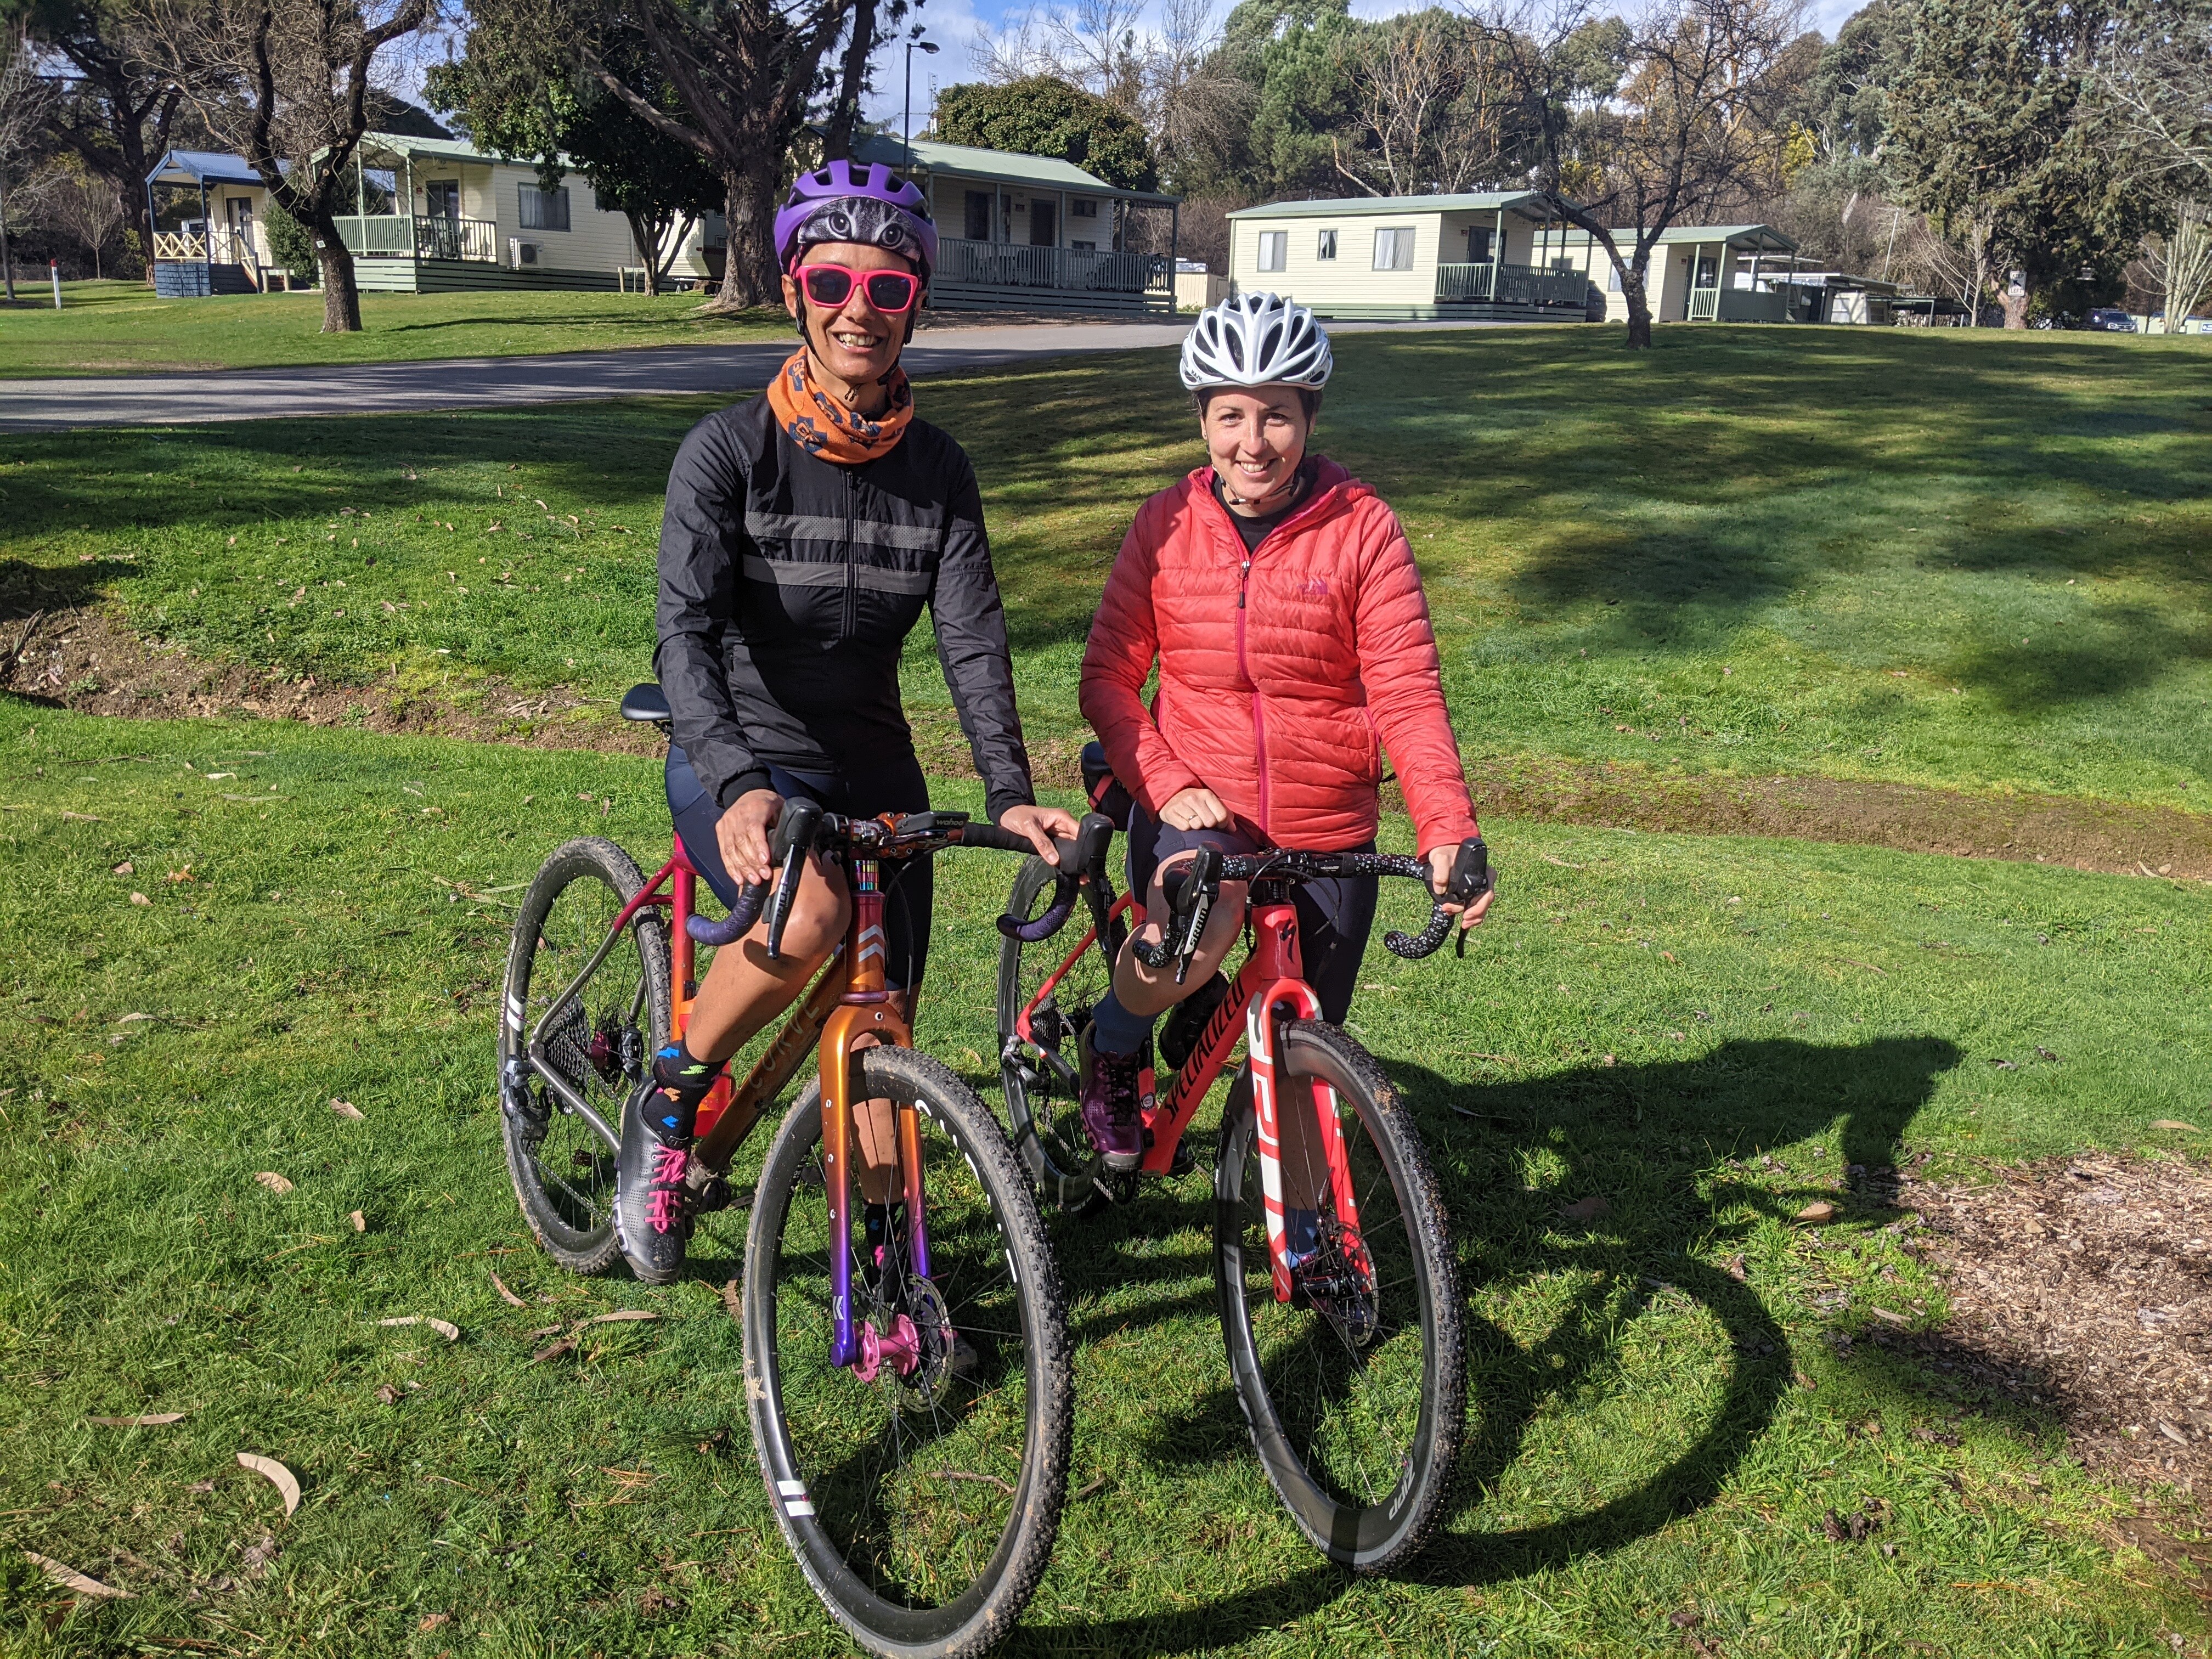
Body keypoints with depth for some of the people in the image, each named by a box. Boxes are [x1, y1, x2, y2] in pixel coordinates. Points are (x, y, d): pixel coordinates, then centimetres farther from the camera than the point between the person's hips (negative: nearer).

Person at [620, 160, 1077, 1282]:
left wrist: (1010, 792, -22)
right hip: (737, 765, -4)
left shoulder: (938, 472, 0)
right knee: (808, 916, -35)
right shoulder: (729, 451, -12)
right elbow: (686, 632, -23)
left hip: (872, 772, 4)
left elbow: (972, 640, -7)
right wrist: (737, 786, -40)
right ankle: (668, 1103, -8)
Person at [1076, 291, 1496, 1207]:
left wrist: (1447, 831, -23)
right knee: (1199, 927, -34)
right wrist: (1168, 785, -17)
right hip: (1196, 814, 0)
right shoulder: (1168, 523, -2)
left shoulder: (1361, 528, -6)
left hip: (1327, 834, 1)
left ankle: (1302, 1236, 33)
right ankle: (1109, 1045, -1)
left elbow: (1408, 691, -10)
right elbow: (1108, 676, 0)